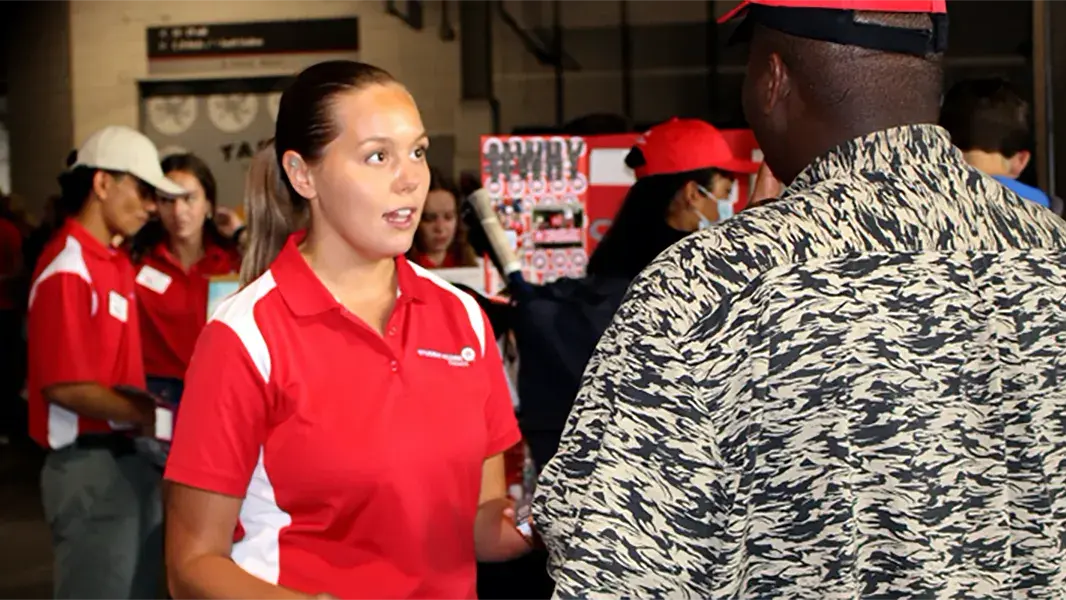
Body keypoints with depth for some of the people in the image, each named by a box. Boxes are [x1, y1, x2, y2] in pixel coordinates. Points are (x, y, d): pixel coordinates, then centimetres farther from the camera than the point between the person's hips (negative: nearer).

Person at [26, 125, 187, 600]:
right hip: (92, 467, -9)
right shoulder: (69, 267, -15)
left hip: (131, 460, 9)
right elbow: (65, 386, -19)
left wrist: (151, 409, 0)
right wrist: (150, 418, -14)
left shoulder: (115, 263, 11)